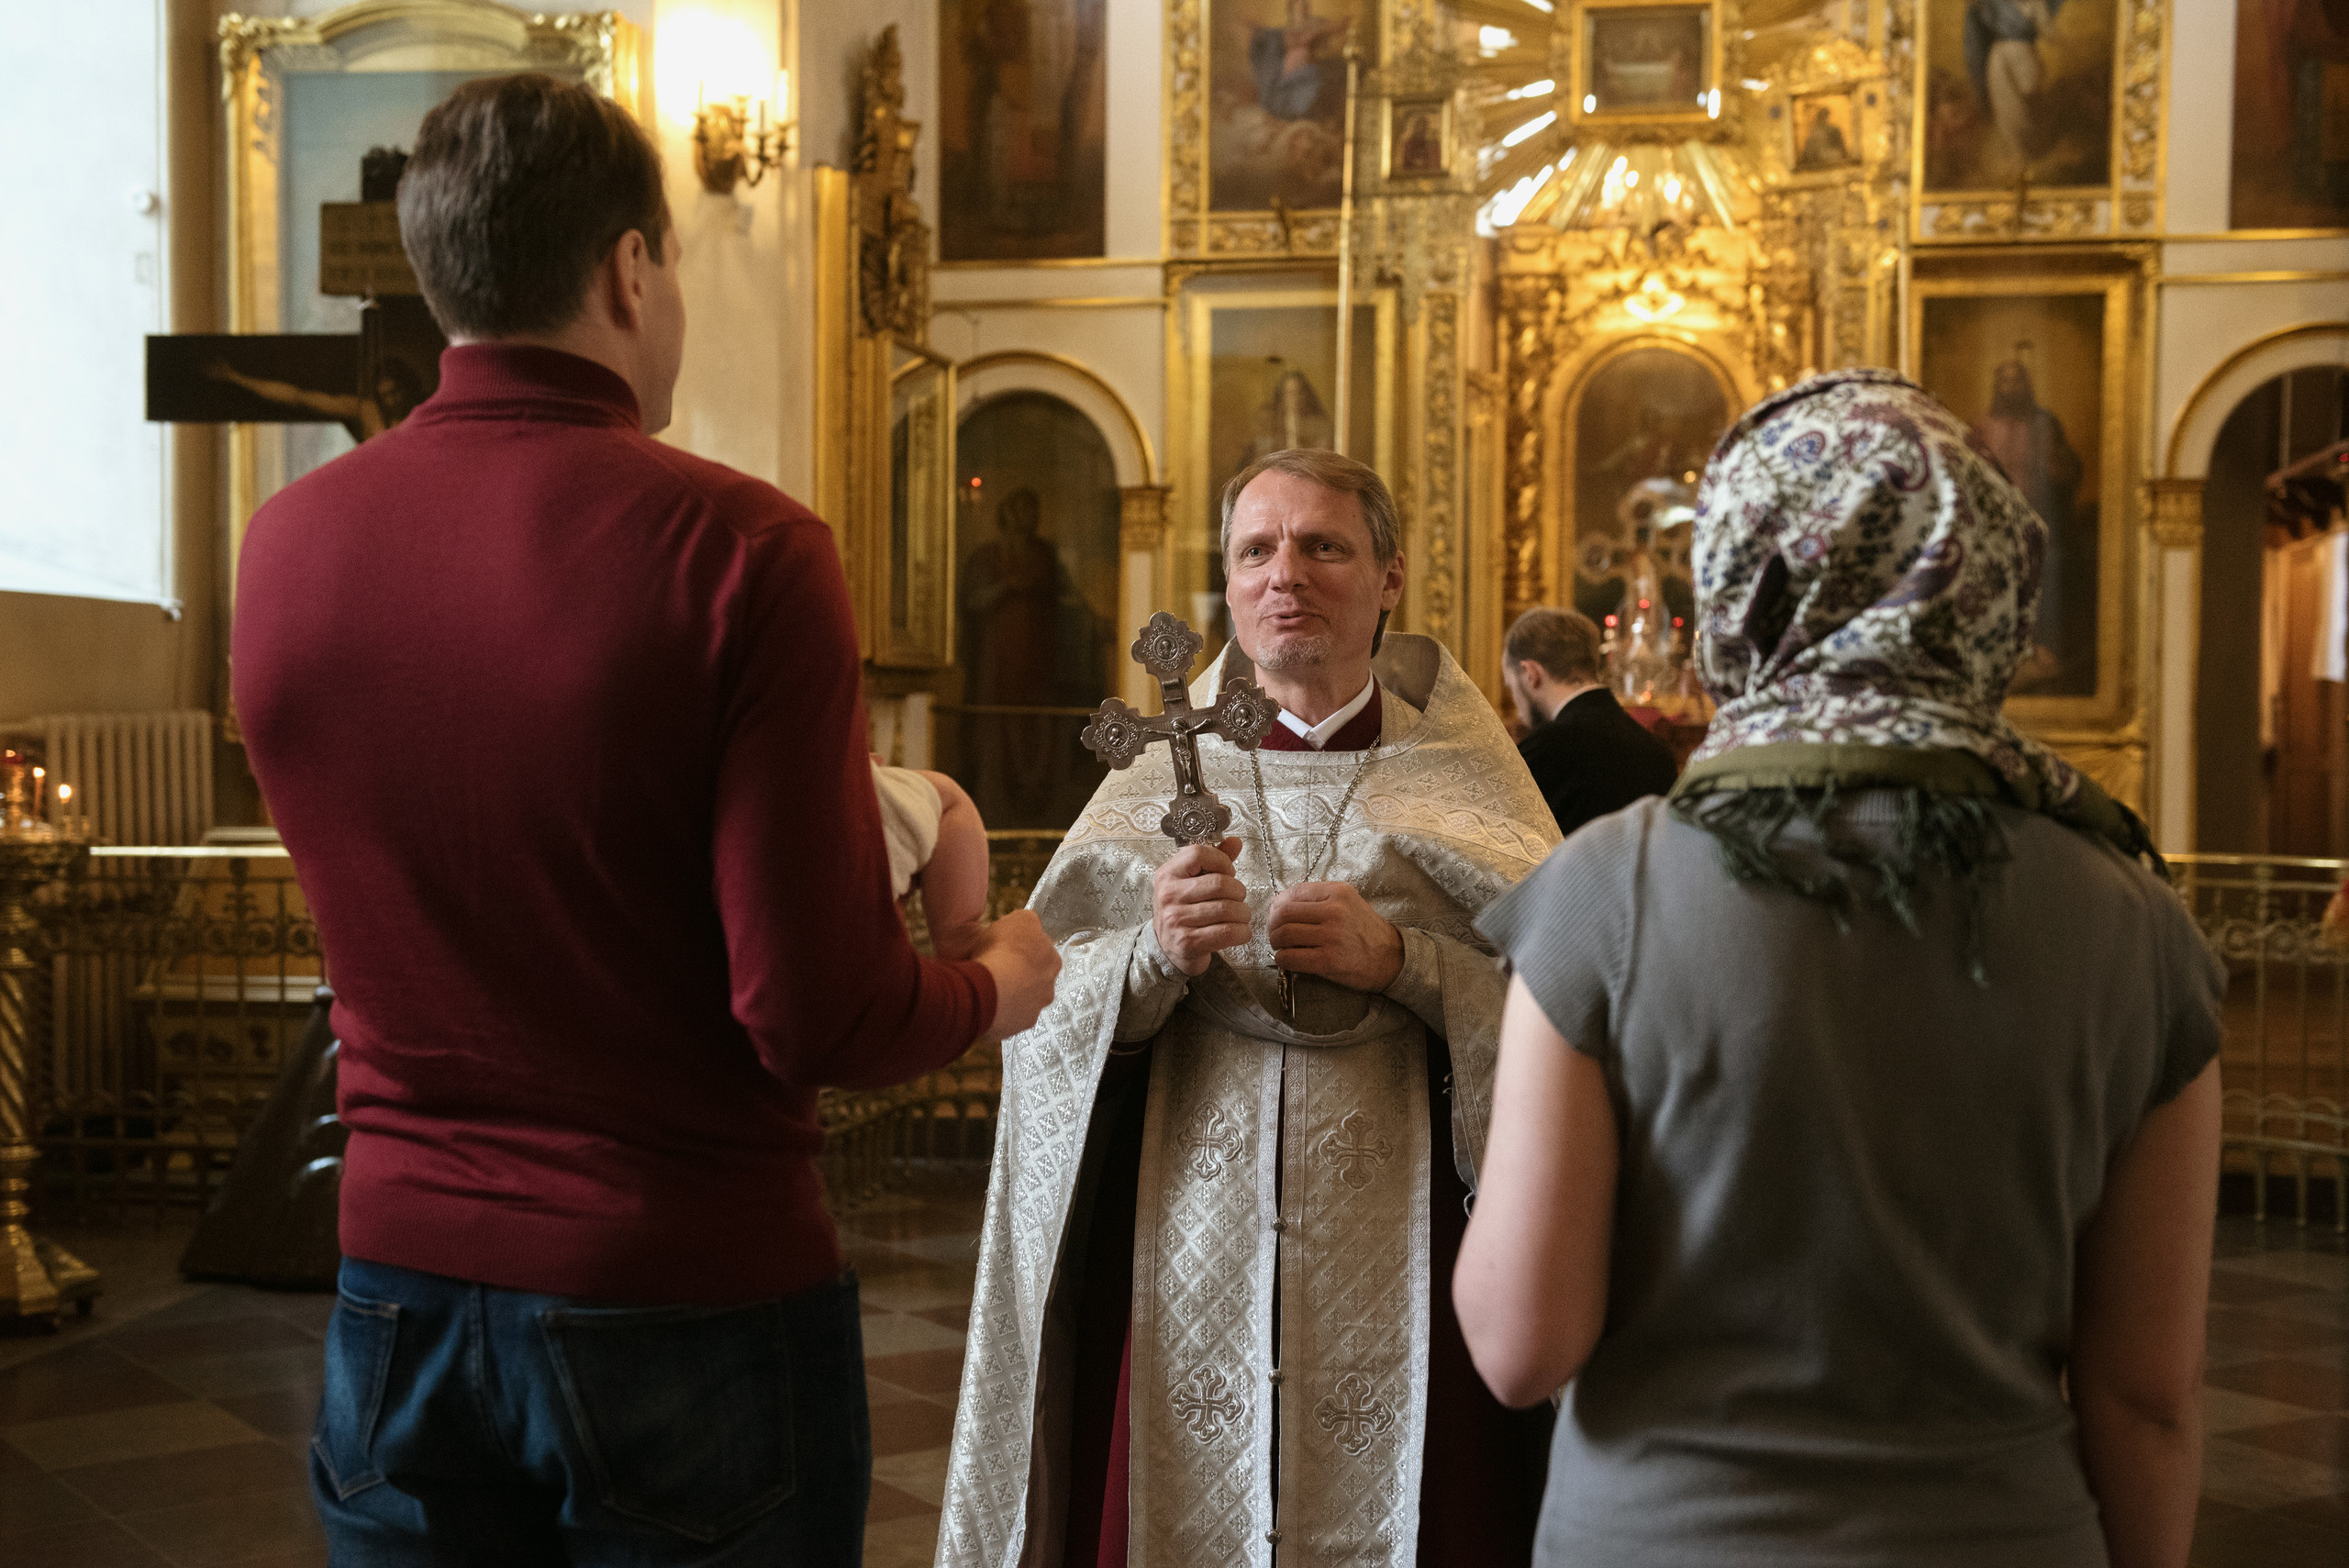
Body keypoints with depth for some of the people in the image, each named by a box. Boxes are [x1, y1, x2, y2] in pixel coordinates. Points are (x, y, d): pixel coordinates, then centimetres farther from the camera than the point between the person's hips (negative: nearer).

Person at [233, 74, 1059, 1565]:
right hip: (692, 1303, -4)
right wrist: (992, 984, 1)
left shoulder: (287, 543, -3)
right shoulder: (737, 547, -19)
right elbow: (822, 1015, -21)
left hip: (401, 1286, 5)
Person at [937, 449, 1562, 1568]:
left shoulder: (1461, 775, 4)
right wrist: (1153, 954, -20)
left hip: (1398, 1268, -1)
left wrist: (1400, 961, -19)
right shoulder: (1160, 772, 7)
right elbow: (1042, 1009, -2)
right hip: (1182, 1256, 1)